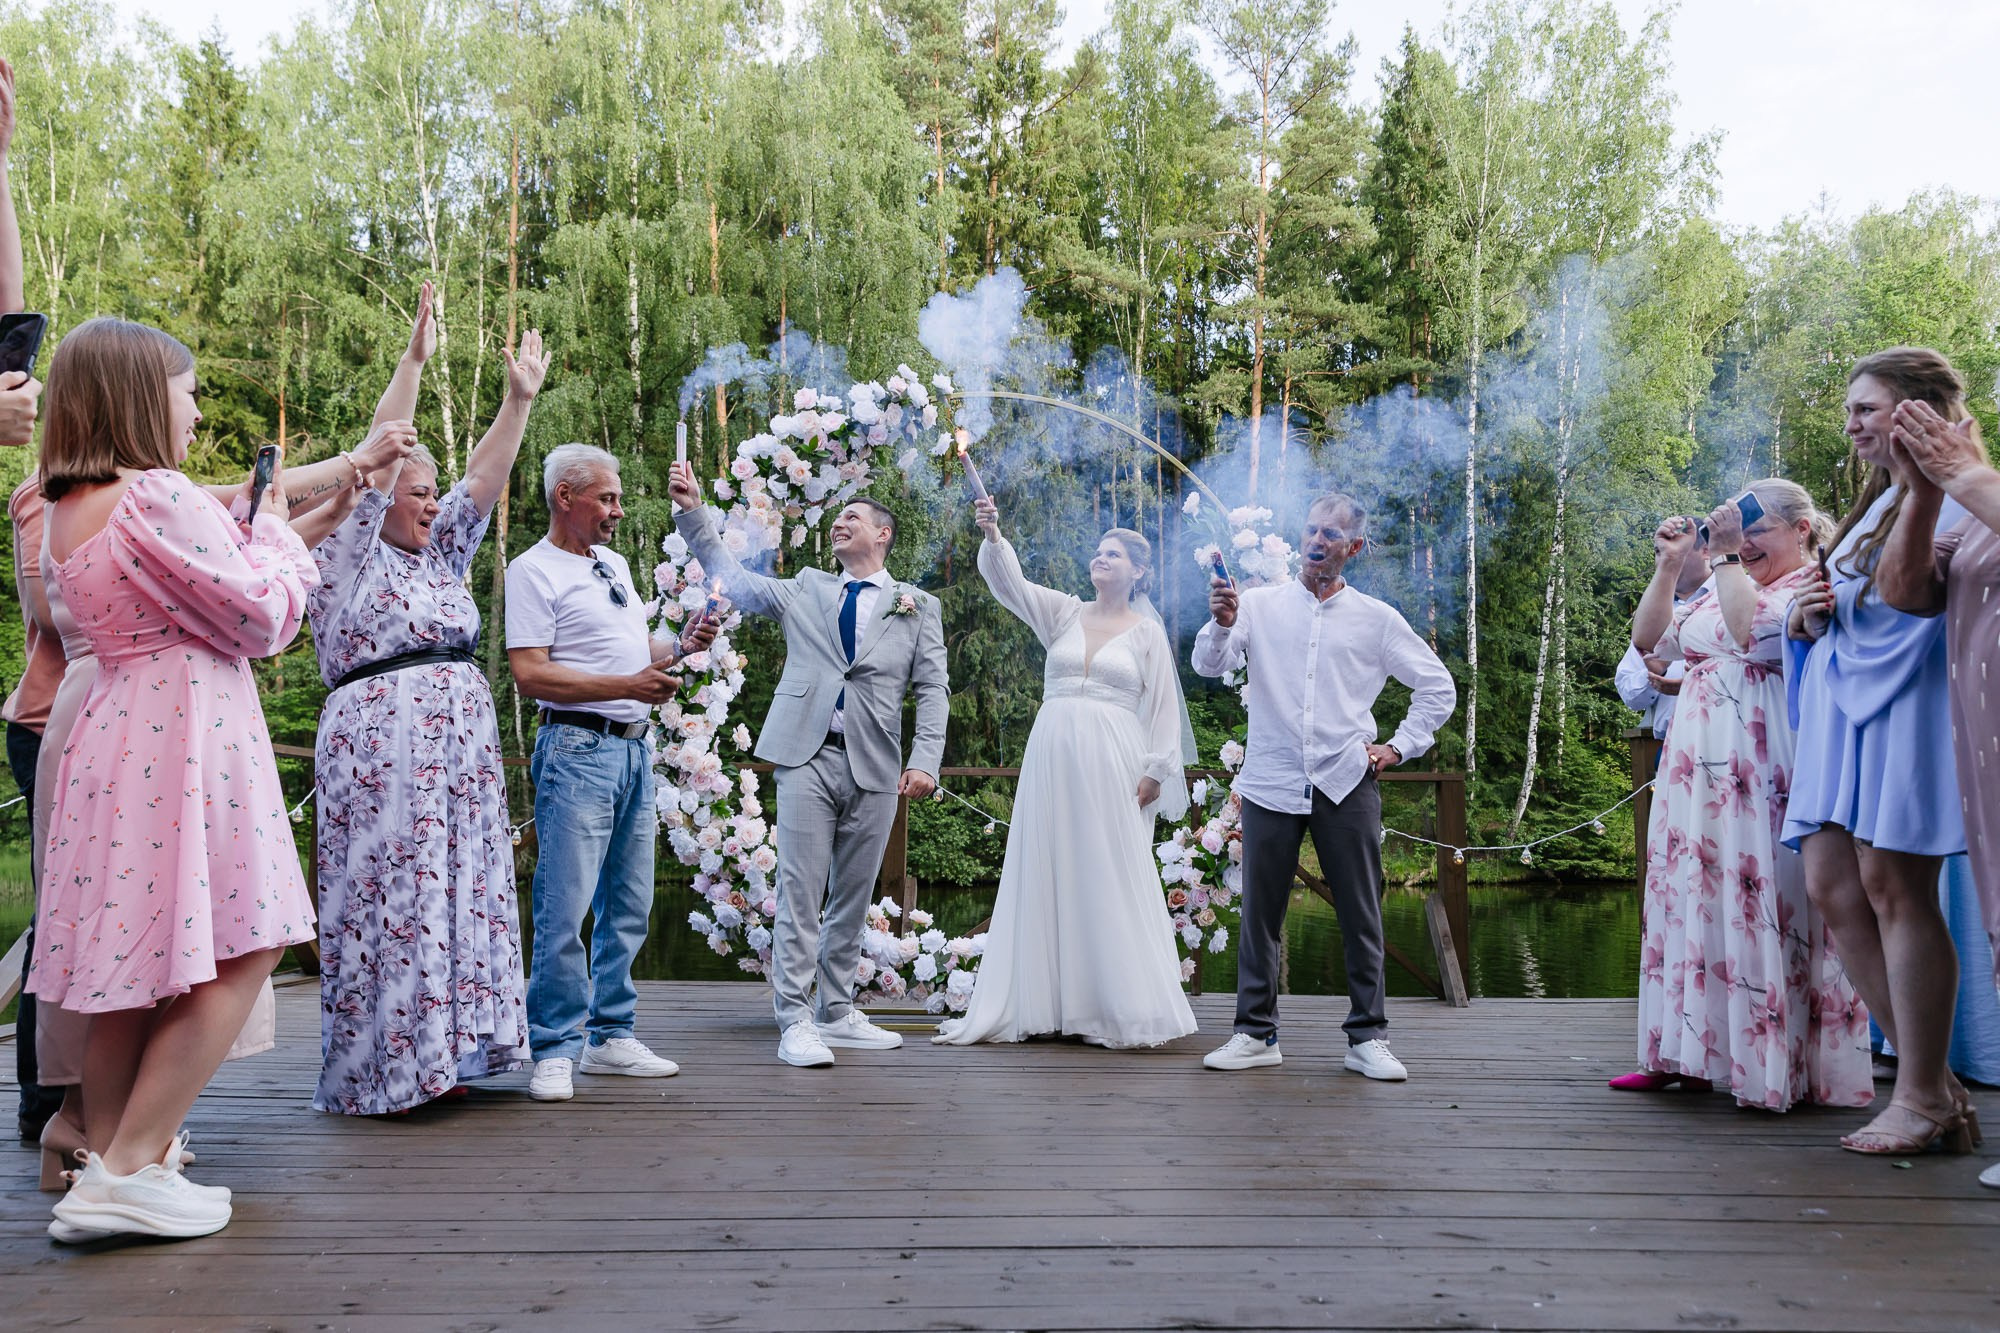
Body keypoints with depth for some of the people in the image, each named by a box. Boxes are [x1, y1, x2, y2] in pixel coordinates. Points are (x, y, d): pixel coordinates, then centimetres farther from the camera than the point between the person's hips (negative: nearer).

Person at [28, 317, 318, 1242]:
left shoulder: (66, 509, 14)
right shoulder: (161, 498, -15)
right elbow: (261, 618, -11)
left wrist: (249, 528, 17)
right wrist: (272, 532, 4)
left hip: (118, 734, 9)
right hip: (189, 739, -9)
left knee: (138, 963, 14)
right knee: (240, 952, -3)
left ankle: (107, 1156, 21)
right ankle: (126, 1172, -4)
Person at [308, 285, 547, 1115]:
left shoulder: (440, 556, 20)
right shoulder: (345, 557, 3)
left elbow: (485, 479, 14)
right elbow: (375, 463, -6)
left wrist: (519, 400, 7)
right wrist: (413, 362, -10)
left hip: (462, 744, 7)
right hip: (381, 741, -7)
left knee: (461, 888, 5)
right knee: (388, 893, -6)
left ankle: (441, 1051, 12)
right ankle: (378, 1070, 2)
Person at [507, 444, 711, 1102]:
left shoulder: (614, 562, 20)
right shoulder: (533, 571, -5)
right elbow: (530, 675, -14)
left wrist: (682, 647, 8)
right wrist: (628, 686, -20)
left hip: (635, 750, 8)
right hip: (579, 750, -8)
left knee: (628, 907, 10)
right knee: (566, 909, -8)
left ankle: (610, 1036, 19)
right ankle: (556, 1050, 1)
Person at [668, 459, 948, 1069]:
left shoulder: (918, 607, 11)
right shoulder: (805, 591, 16)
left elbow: (933, 690, 5)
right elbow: (733, 577, 14)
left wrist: (925, 761, -7)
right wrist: (693, 513, 3)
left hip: (875, 768, 1)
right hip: (808, 759, 0)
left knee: (852, 898, 8)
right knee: (800, 893, -5)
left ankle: (836, 1014, 19)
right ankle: (795, 1022, -1)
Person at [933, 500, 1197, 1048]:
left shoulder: (1147, 631, 4)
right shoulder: (1063, 612, 10)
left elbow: (1163, 707, 2)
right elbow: (1008, 582, -3)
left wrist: (1154, 774, -6)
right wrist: (993, 536, -21)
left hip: (1112, 763, -3)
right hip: (1052, 756, 3)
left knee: (1111, 881, -1)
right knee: (1045, 877, 5)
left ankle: (1122, 1009, 9)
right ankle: (1038, 999, 13)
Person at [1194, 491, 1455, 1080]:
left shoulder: (1376, 618, 8)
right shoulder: (1261, 605, 7)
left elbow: (1438, 687, 15)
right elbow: (1209, 664, -6)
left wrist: (1399, 747, 5)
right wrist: (1222, 624, -25)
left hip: (1346, 784, 0)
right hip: (1271, 782, 0)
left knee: (1361, 915, 4)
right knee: (1259, 912, 4)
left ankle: (1368, 1037, 14)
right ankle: (1255, 1032, 15)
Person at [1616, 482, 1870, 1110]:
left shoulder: (1811, 587, -4)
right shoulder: (1722, 588, 20)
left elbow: (1750, 630, -22)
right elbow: (1648, 637, 18)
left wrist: (1725, 556, -15)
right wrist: (1669, 564, 10)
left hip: (1762, 777, -8)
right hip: (1697, 771, 8)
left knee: (1763, 909, -7)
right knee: (1691, 904, 8)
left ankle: (1779, 1066, 1)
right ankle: (1686, 1055, 15)